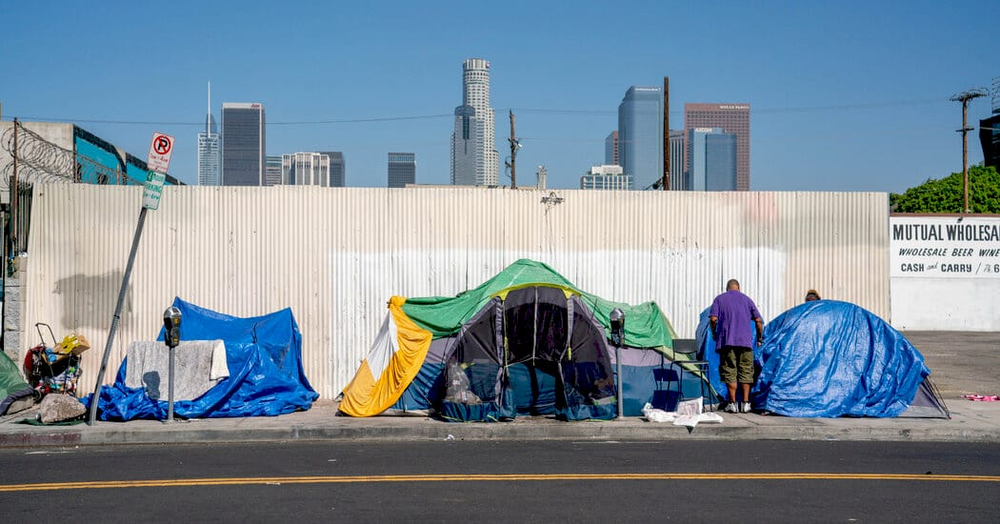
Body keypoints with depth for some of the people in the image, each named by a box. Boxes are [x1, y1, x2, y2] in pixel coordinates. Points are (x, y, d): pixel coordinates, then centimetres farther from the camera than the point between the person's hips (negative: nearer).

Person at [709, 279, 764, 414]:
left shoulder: (719, 299, 8)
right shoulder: (746, 299, 14)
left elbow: (713, 319, -4)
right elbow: (758, 320, 8)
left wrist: (714, 333, 12)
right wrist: (760, 338, 19)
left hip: (727, 342, -1)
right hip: (745, 342, 1)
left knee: (729, 372, 2)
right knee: (745, 372, 7)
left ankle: (732, 403, 0)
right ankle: (745, 403, 4)